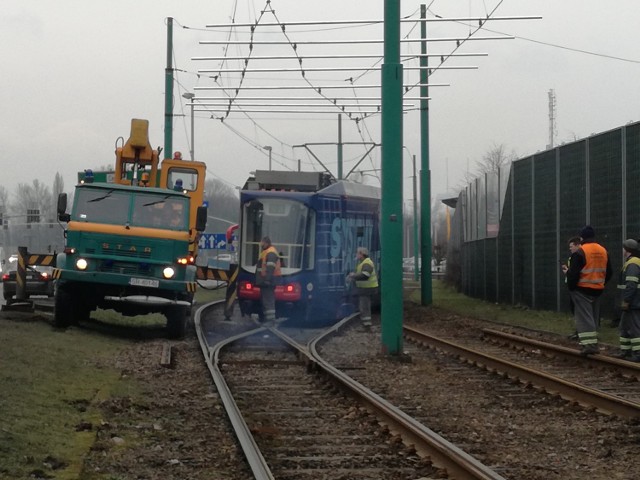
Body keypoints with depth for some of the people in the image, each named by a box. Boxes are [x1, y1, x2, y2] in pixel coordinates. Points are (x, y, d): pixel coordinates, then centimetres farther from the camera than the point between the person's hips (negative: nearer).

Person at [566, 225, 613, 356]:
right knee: (594, 317, 15)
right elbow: (609, 272, 14)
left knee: (584, 317, -6)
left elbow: (573, 273, -15)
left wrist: (570, 286, -2)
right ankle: (593, 343, 21)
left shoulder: (580, 252, -14)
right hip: (598, 290, 6)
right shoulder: (603, 251, 7)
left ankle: (589, 344, -15)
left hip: (582, 290, -6)